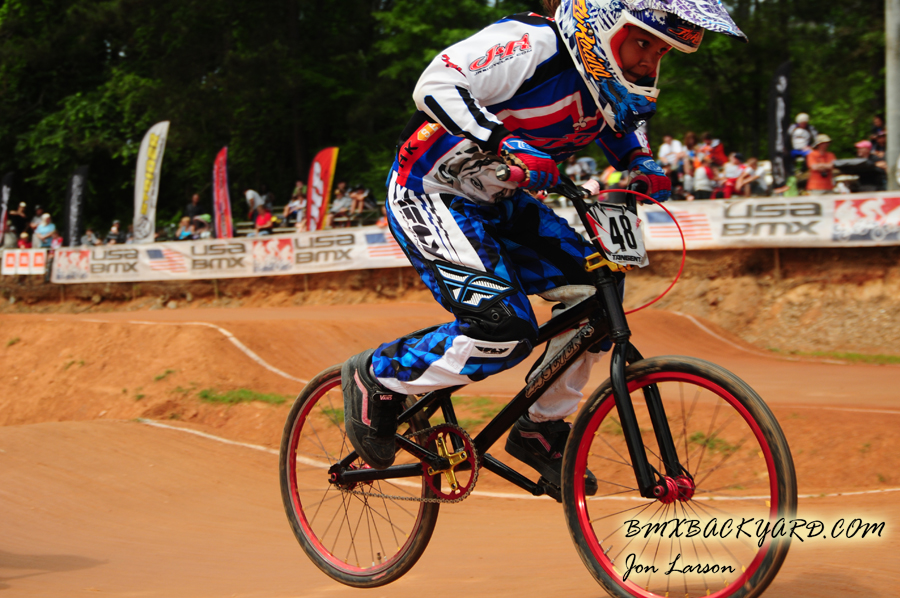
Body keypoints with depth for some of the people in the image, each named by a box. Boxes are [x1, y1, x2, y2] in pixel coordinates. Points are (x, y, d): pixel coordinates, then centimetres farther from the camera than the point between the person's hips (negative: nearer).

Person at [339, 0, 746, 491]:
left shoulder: (614, 79, -1)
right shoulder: (535, 44, -26)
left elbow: (621, 125, 21)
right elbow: (435, 84, -32)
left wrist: (642, 165, -1)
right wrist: (503, 143, -44)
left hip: (495, 201, 9)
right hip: (427, 194, -9)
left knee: (593, 287, -4)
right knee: (505, 330, -23)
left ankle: (541, 430, 11)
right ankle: (376, 377, 0)